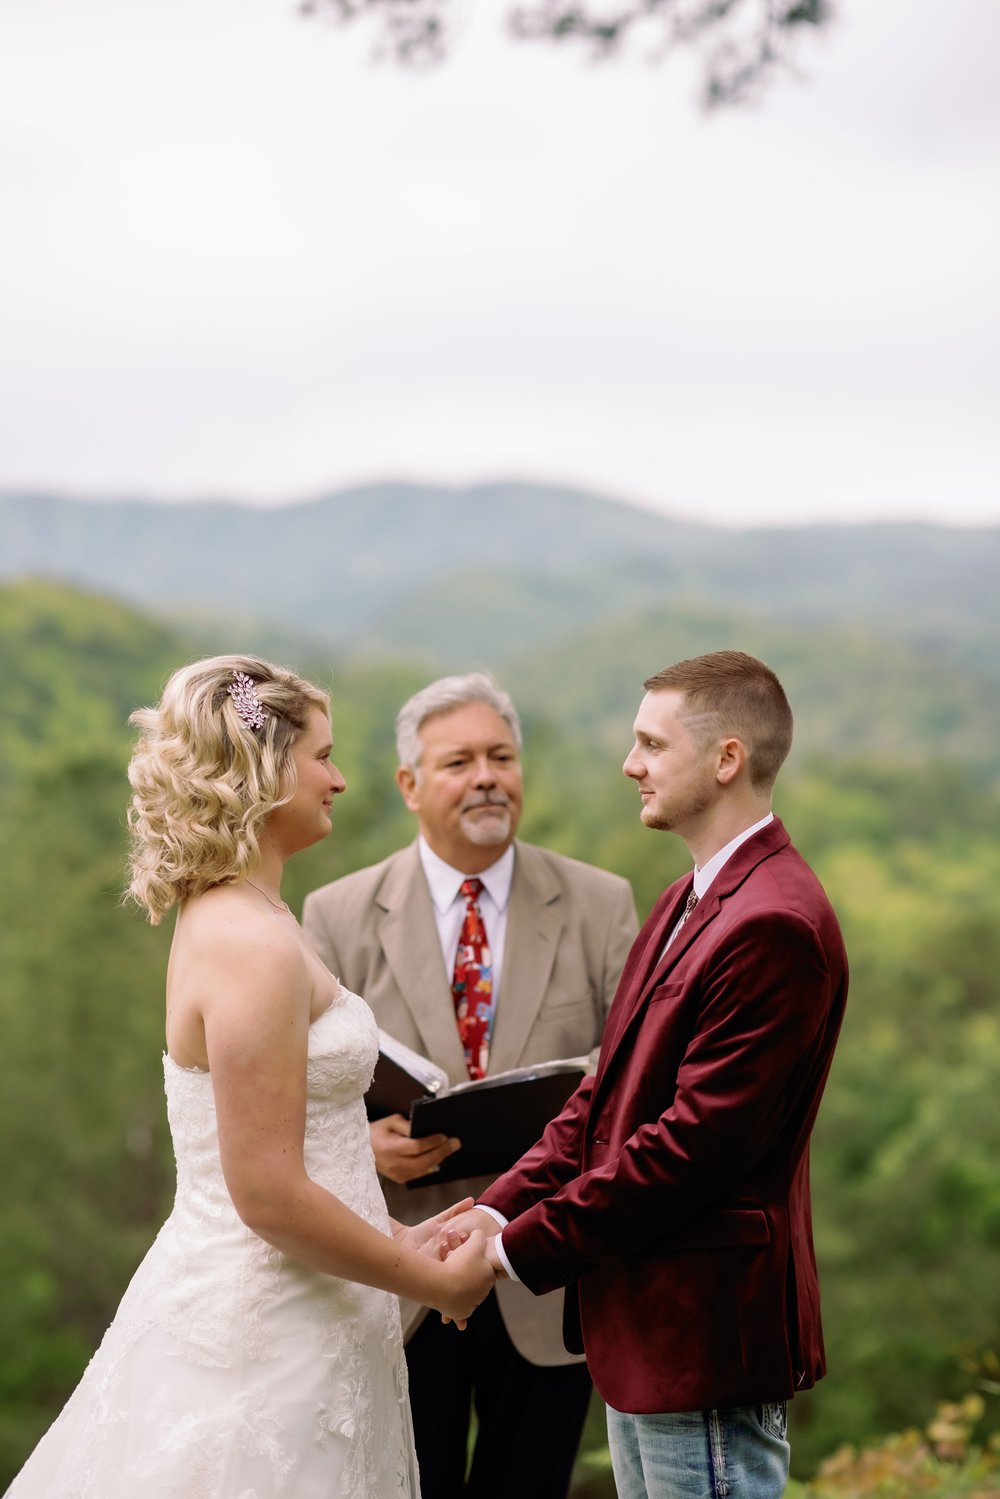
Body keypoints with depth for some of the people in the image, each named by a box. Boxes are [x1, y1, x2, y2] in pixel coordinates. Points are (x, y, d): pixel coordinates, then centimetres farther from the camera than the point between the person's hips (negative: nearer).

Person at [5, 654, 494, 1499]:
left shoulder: (231, 921, 9)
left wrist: (399, 1238, 14)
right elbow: (269, 1194, -22)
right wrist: (434, 1282, -11)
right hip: (262, 1339, -9)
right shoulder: (253, 948, -20)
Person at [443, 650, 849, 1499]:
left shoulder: (775, 925, -20)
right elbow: (609, 1090, 12)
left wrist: (522, 1248, -16)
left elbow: (694, 1138, -23)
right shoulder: (688, 903, 14)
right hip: (646, 1331, 10)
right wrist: (499, 1207, 0)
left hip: (705, 1335, -10)